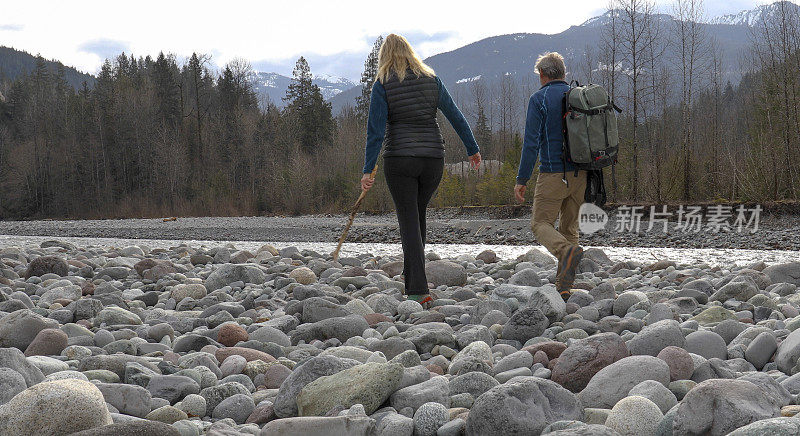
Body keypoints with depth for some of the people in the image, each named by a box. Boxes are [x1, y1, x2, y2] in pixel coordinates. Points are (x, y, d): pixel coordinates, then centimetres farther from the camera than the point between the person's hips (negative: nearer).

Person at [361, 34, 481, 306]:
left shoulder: (382, 85, -4)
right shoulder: (431, 80, 7)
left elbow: (376, 130, -10)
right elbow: (455, 116, 8)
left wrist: (368, 170, -10)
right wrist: (473, 149, 16)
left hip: (399, 160, -4)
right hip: (433, 159, 4)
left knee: (409, 221, -2)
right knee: (418, 215, 20)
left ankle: (418, 291, -10)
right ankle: (411, 279, 25)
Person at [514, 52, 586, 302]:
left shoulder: (539, 99, -5)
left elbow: (532, 142, -12)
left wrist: (522, 180, -9)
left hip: (553, 174, -5)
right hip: (580, 174, 5)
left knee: (541, 223, 4)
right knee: (569, 227, 12)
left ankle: (567, 251, -27)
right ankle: (564, 287, 7)